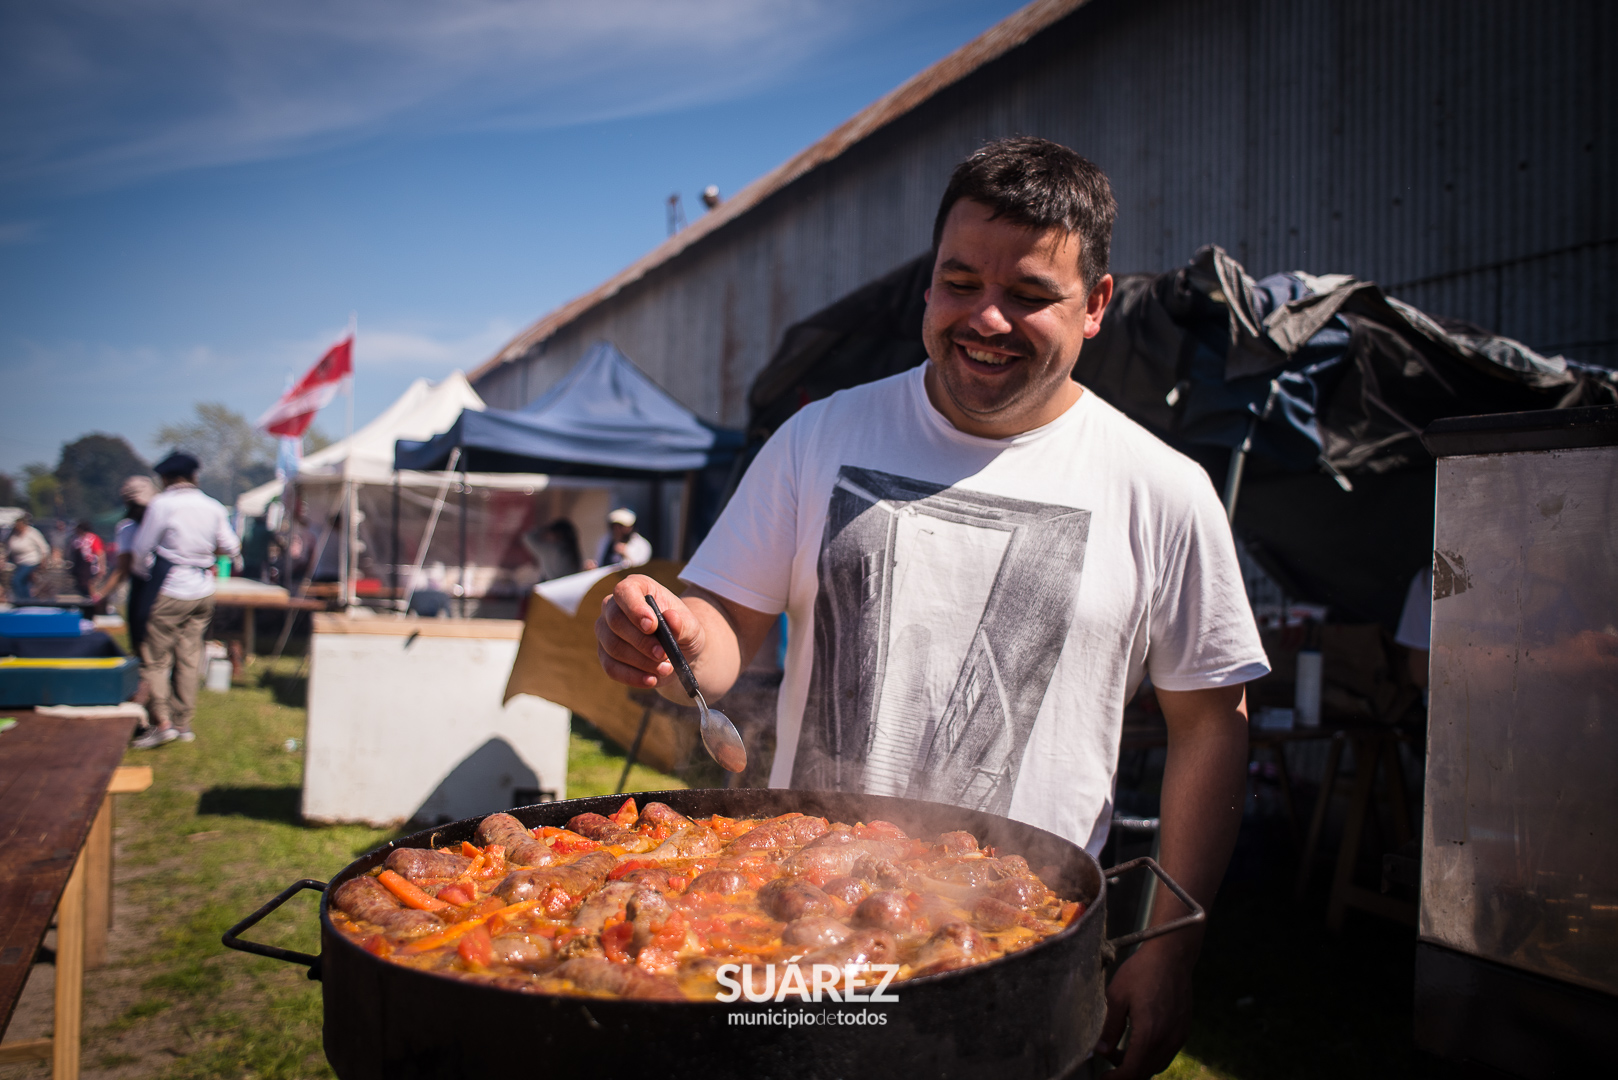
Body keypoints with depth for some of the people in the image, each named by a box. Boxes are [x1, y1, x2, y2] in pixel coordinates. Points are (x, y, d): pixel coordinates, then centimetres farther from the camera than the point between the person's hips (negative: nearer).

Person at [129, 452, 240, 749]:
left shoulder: (161, 504, -11)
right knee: (189, 657, 10)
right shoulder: (213, 508, 3)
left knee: (155, 658, 3)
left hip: (171, 591, -5)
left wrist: (144, 572, 16)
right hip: (203, 592, 5)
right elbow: (231, 548, 11)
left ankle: (163, 721, -5)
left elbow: (141, 550, -4)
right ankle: (183, 723, 15)